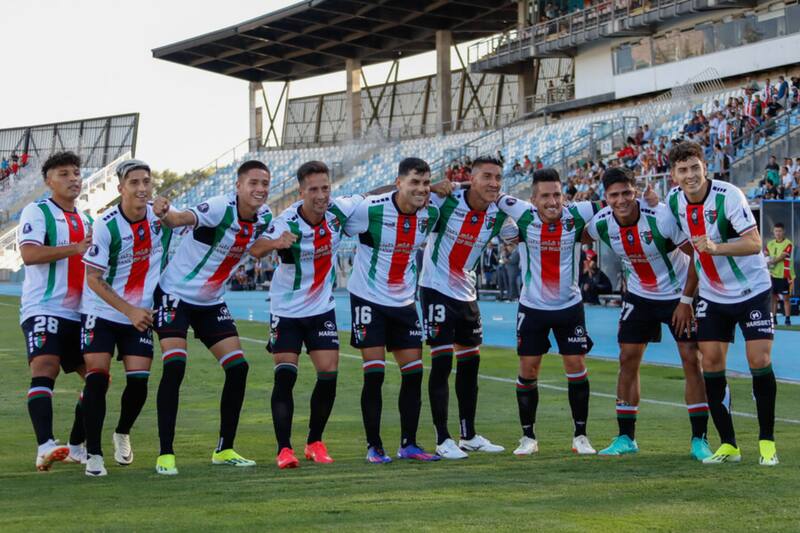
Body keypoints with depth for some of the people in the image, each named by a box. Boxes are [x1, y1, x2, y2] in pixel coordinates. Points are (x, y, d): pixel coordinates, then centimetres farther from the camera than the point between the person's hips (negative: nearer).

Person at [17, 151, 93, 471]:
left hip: (78, 313, 8)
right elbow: (29, 253, -19)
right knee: (44, 370, -23)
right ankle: (45, 447, -34)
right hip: (43, 309, -8)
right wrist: (76, 248, -21)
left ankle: (76, 446, 18)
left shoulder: (86, 221, 19)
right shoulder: (36, 212, -3)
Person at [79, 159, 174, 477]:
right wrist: (129, 311, -18)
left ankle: (123, 433, 24)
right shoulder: (106, 225, -16)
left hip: (141, 314, 3)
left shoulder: (162, 217, -5)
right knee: (97, 378, -13)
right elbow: (93, 279, -13)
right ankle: (93, 453, -3)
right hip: (101, 312, -3)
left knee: (139, 379, -5)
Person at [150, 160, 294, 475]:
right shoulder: (220, 208, -25)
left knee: (238, 367, 1)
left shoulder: (264, 217, -3)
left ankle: (224, 450, 14)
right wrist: (165, 214, -67)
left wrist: (276, 243, -2)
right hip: (176, 294, -7)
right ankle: (165, 455, -13)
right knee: (174, 366, -19)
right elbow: (182, 219, -44)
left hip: (211, 302, 7)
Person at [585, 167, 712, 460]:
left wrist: (686, 301, -19)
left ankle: (699, 440, -5)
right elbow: (580, 236, 11)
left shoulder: (661, 218, -29)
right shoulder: (601, 223, -15)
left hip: (679, 295, -4)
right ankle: (625, 438, 11)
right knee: (628, 360, 2)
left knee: (692, 360, -10)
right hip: (639, 297, 4)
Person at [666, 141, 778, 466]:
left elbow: (754, 242, -30)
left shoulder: (728, 196, -22)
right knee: (711, 362, -2)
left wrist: (715, 247, -43)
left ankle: (767, 442, 1)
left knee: (759, 360, -11)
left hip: (751, 290, -5)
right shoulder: (674, 199, -4)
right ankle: (728, 445, 7)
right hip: (712, 296, 5)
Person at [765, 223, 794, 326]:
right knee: (773, 297, 7)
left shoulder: (788, 244, -9)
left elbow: (782, 256, -19)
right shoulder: (770, 244, 10)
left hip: (784, 276, -5)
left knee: (786, 297, -3)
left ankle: (787, 319, 0)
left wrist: (771, 262, -28)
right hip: (773, 274, 5)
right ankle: (773, 318, 13)